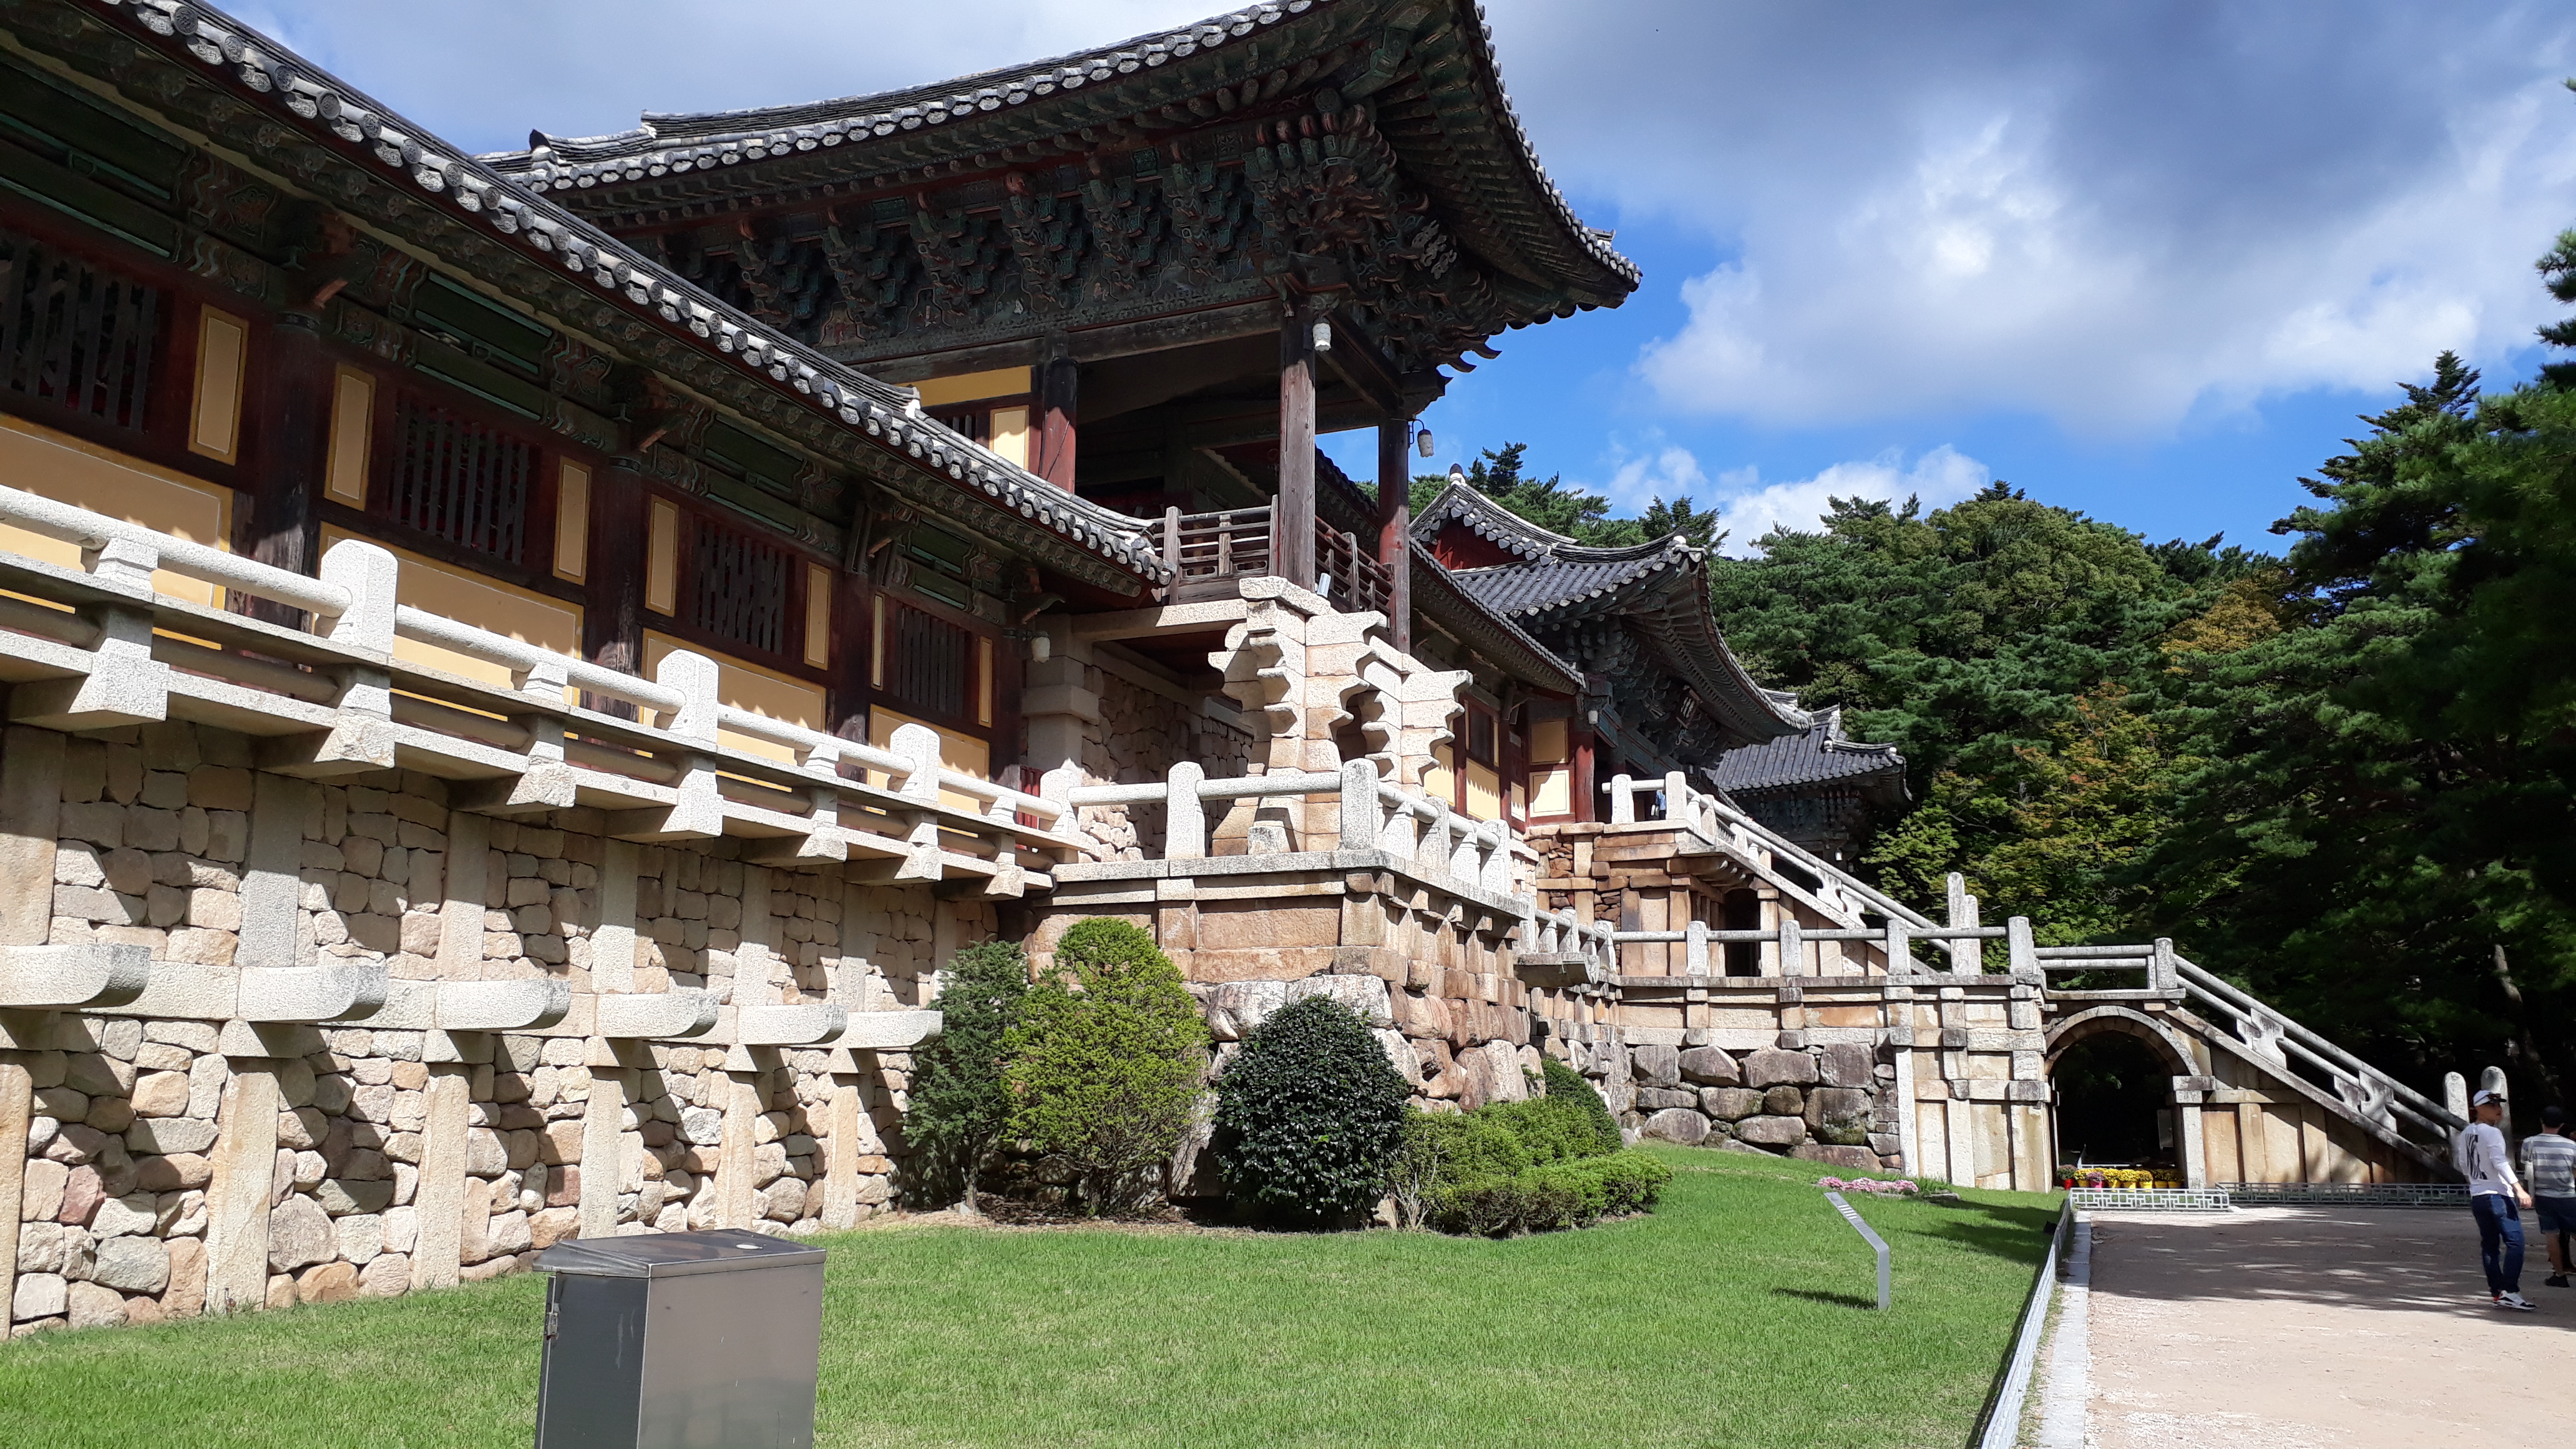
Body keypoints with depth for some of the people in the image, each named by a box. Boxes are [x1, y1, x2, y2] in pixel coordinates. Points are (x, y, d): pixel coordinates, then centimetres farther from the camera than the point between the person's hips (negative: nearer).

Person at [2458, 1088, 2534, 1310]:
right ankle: (2510, 1291, -18)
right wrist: (2518, 1188, -26)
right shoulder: (2491, 1133, -12)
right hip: (2498, 1195, -8)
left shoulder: (2466, 1133, 12)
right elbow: (2500, 1162, -22)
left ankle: (2496, 1292, 9)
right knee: (2515, 1241, -10)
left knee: (2489, 1245, 10)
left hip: (2476, 1196, 8)